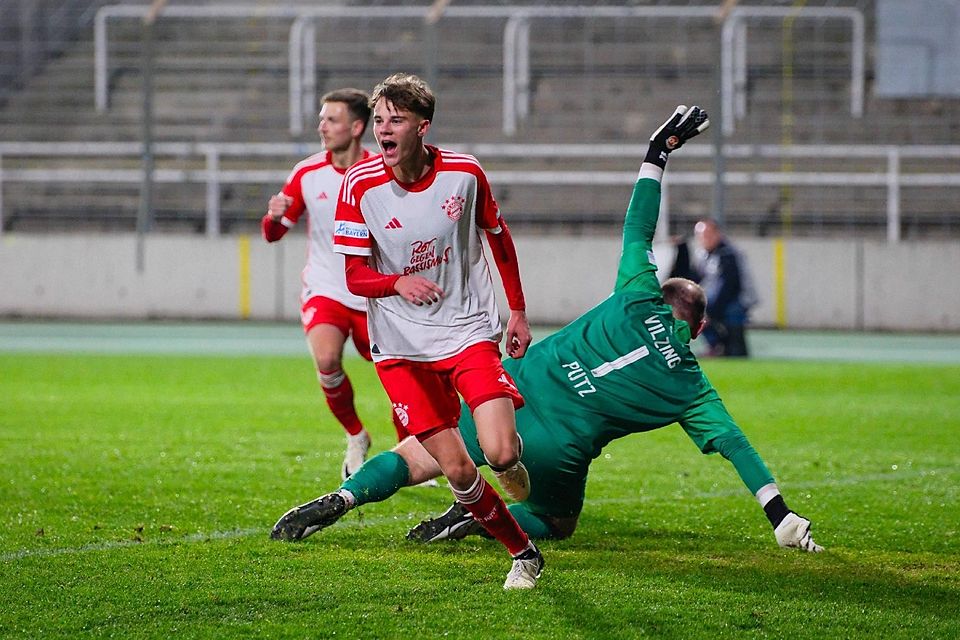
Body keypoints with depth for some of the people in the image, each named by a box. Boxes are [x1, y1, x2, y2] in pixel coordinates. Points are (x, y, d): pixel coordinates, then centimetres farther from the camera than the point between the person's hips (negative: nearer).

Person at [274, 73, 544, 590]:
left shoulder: (464, 173, -7)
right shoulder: (359, 185, -11)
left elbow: (499, 238, 11)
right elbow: (356, 277, -8)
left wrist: (518, 311, 13)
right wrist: (399, 282, -29)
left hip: (468, 330, 0)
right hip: (401, 346, 0)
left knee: (500, 452, -17)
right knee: (457, 469, -7)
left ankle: (512, 458, 21)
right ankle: (523, 552, 13)